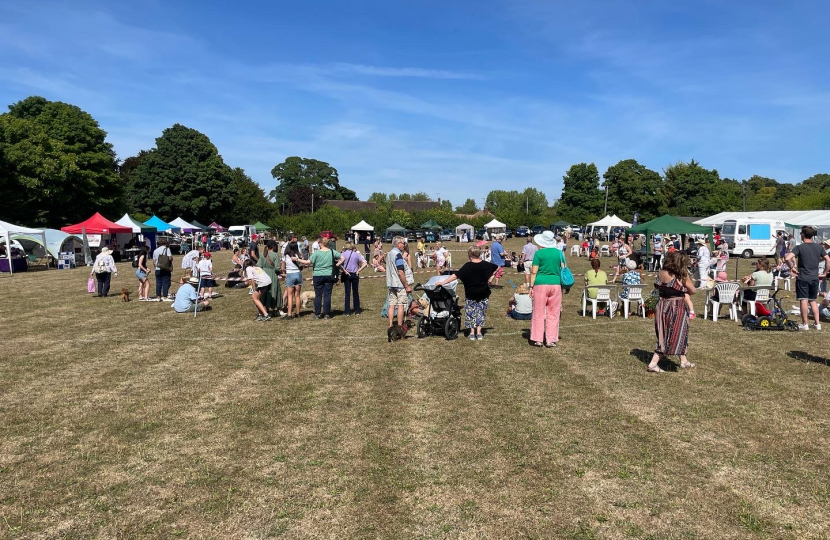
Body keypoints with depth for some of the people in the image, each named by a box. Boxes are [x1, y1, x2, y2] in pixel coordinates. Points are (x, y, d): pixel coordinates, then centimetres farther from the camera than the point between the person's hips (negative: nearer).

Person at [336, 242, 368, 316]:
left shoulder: (344, 254, -4)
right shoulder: (357, 254, 2)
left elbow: (339, 264, -20)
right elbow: (365, 263, -5)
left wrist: (344, 270, -10)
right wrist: (358, 270, -5)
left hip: (347, 275, -1)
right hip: (355, 275, 2)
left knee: (347, 293, 4)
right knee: (356, 293, 11)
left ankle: (347, 311, 4)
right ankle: (357, 311, 15)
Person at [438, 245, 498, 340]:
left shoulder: (467, 266, -17)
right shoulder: (486, 265, -3)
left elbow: (455, 275, -22)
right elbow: (497, 268, 13)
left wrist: (443, 282, -21)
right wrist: (491, 279, 13)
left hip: (471, 294, -3)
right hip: (483, 294, 3)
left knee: (470, 313, 12)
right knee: (481, 313, 13)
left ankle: (472, 333, 12)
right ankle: (479, 333, 9)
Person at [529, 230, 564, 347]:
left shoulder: (539, 253, -4)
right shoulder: (559, 253, 6)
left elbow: (534, 272, -6)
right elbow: (562, 270, 8)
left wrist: (531, 286, 0)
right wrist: (562, 286, 17)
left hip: (540, 284, -3)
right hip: (556, 284, 3)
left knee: (538, 313, 6)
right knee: (553, 314, 8)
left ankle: (538, 339, 9)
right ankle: (551, 340, 9)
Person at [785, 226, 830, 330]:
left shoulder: (799, 247, -11)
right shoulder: (819, 247, 5)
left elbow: (787, 258, -24)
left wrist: (792, 267, -9)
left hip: (802, 278, -5)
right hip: (815, 278, 5)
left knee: (804, 301, 0)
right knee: (813, 301, 16)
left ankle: (805, 324, 4)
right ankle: (817, 324, 14)